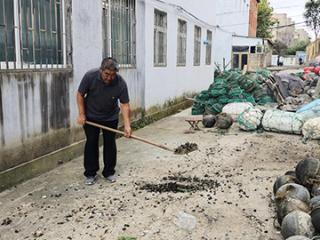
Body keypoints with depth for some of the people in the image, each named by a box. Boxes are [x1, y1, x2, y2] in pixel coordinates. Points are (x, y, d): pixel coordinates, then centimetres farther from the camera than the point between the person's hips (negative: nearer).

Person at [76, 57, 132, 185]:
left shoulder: (120, 83, -25)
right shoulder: (90, 76, -25)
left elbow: (125, 104, -20)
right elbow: (80, 95, -12)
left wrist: (127, 125, -28)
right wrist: (81, 114, -13)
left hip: (110, 118, 1)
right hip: (91, 117, 0)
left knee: (110, 144, 4)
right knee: (91, 143, 2)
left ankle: (109, 172, 17)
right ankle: (90, 174, 11)